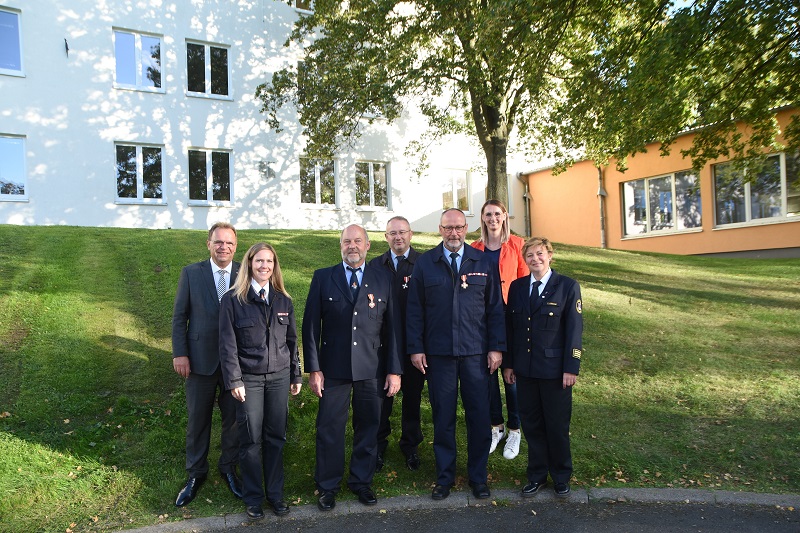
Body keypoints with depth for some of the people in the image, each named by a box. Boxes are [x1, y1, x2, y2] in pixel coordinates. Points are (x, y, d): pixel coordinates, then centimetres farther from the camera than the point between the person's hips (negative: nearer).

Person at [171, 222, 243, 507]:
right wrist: (179, 353, -6)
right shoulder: (191, 273, -2)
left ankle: (229, 469, 35)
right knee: (197, 420, 14)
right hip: (200, 360, 0)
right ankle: (195, 474, 34)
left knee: (234, 419, 13)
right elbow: (179, 316, 0)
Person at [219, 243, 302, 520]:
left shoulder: (283, 301, 6)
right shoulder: (233, 300, -5)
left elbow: (291, 340, 9)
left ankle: (275, 493, 24)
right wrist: (234, 380, -10)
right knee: (251, 439, 5)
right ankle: (253, 497, 22)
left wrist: (296, 375, 8)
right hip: (249, 378, -3)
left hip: (279, 377, 3)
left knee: (276, 437, 8)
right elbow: (227, 343, -6)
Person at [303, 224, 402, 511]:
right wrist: (313, 368, -5)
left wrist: (394, 370, 0)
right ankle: (327, 486, 26)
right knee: (329, 428, 7)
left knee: (368, 427, 11)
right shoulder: (323, 278, 3)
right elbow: (311, 326, 0)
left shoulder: (383, 279, 5)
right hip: (334, 368, -1)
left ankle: (362, 481, 31)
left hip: (373, 370, 1)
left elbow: (391, 327, 4)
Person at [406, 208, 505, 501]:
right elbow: (414, 310, 3)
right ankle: (444, 476, 25)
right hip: (438, 355, 0)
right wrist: (415, 348, -2)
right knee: (443, 417, 8)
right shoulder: (424, 263, 3)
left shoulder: (484, 263, 4)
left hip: (476, 353, 1)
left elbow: (495, 308, 5)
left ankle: (478, 476, 25)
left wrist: (496, 347, 0)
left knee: (479, 415, 6)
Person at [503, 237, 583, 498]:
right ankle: (537, 474, 30)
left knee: (557, 425, 9)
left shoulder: (568, 287, -5)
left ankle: (561, 476, 30)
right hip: (524, 369, 3)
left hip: (554, 369, -3)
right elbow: (510, 326, 8)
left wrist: (571, 368, -11)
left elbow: (574, 330, -7)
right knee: (531, 424, 13)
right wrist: (508, 364, 6)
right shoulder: (517, 287, 6)